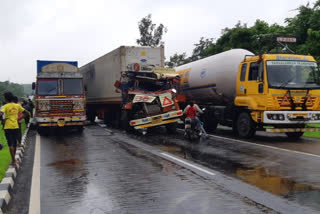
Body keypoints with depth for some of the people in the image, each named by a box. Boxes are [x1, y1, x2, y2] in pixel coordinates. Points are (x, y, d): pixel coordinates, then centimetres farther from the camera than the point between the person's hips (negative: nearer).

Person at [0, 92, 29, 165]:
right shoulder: (17, 106, 5)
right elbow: (26, 113, 9)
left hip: (8, 127, -5)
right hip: (16, 126, 5)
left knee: (10, 144, -2)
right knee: (14, 143, 17)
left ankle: (13, 160, -6)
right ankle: (13, 159, 30)